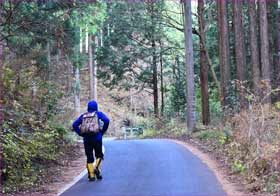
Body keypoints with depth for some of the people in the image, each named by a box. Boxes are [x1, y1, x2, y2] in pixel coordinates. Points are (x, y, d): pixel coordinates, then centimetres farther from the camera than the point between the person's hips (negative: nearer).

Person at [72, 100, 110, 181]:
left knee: (89, 157, 7)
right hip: (97, 138, -2)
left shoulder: (83, 115, 12)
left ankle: (91, 175, 3)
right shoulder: (98, 114, 4)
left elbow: (75, 125, 7)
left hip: (87, 139, 2)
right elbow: (106, 120, -13)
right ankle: (97, 168, -9)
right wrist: (102, 131, -4)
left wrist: (81, 133, 7)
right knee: (99, 155, 14)